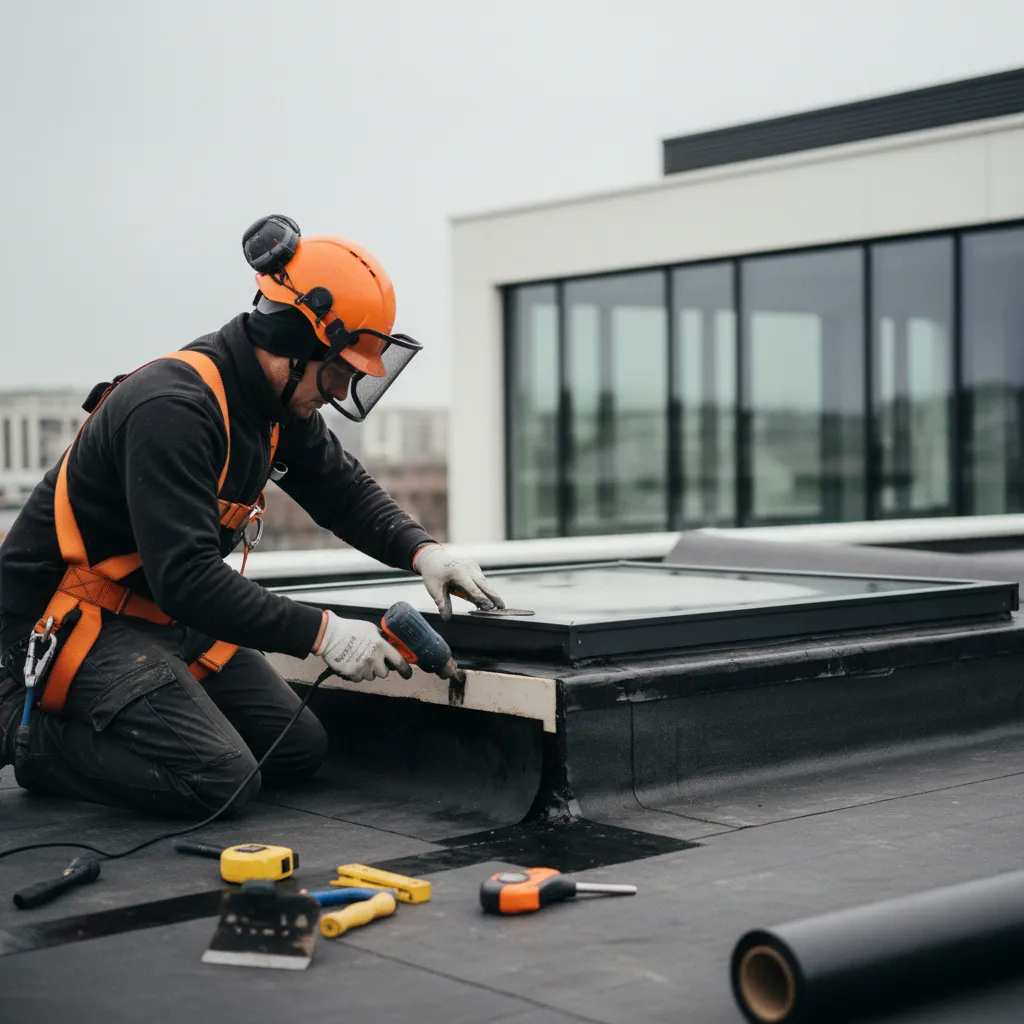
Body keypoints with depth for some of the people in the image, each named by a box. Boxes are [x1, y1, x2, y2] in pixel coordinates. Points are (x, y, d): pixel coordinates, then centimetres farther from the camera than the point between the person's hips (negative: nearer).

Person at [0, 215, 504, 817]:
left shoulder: (283, 406, 1)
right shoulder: (173, 407, -28)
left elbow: (345, 490, 15)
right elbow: (184, 576, -33)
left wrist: (423, 550, -3)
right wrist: (321, 633, -32)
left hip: (169, 619, 10)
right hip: (77, 623, -9)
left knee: (300, 752, 3)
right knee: (221, 781, -22)